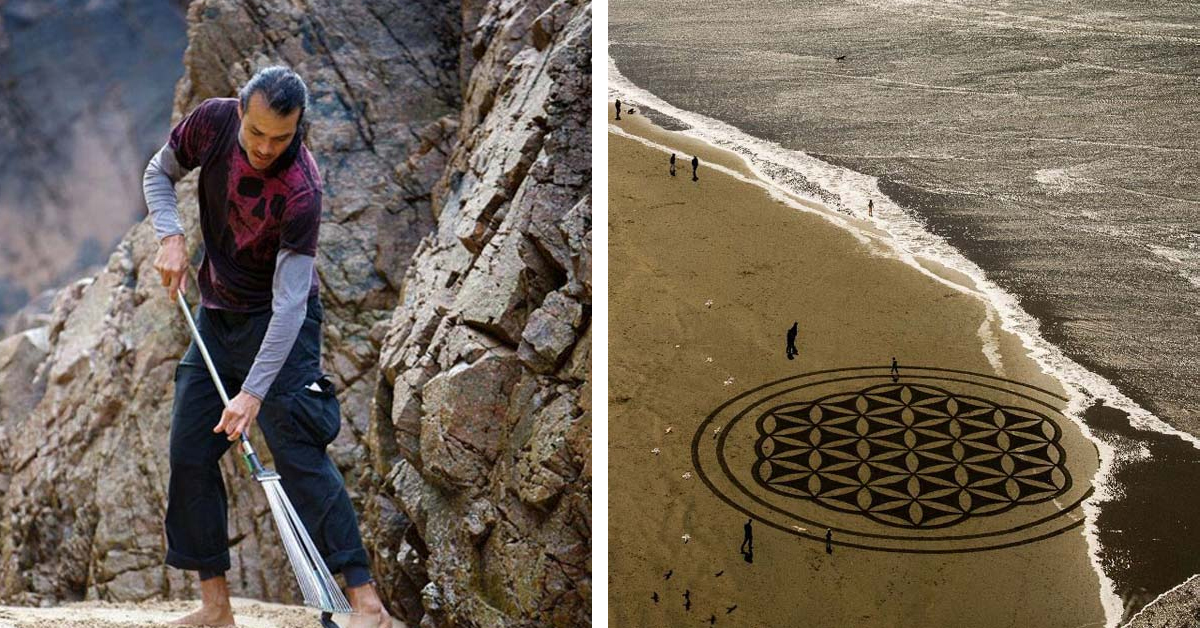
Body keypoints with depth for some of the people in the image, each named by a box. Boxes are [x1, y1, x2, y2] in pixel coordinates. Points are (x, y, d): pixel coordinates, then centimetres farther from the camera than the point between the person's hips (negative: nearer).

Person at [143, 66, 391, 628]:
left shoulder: (300, 191, -28)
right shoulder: (212, 122, -12)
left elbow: (289, 303, -30)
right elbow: (159, 174, 8)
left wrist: (253, 393, -34)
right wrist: (170, 235, -11)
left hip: (278, 326, -6)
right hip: (215, 316, 7)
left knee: (299, 456, -14)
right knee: (190, 455, 4)